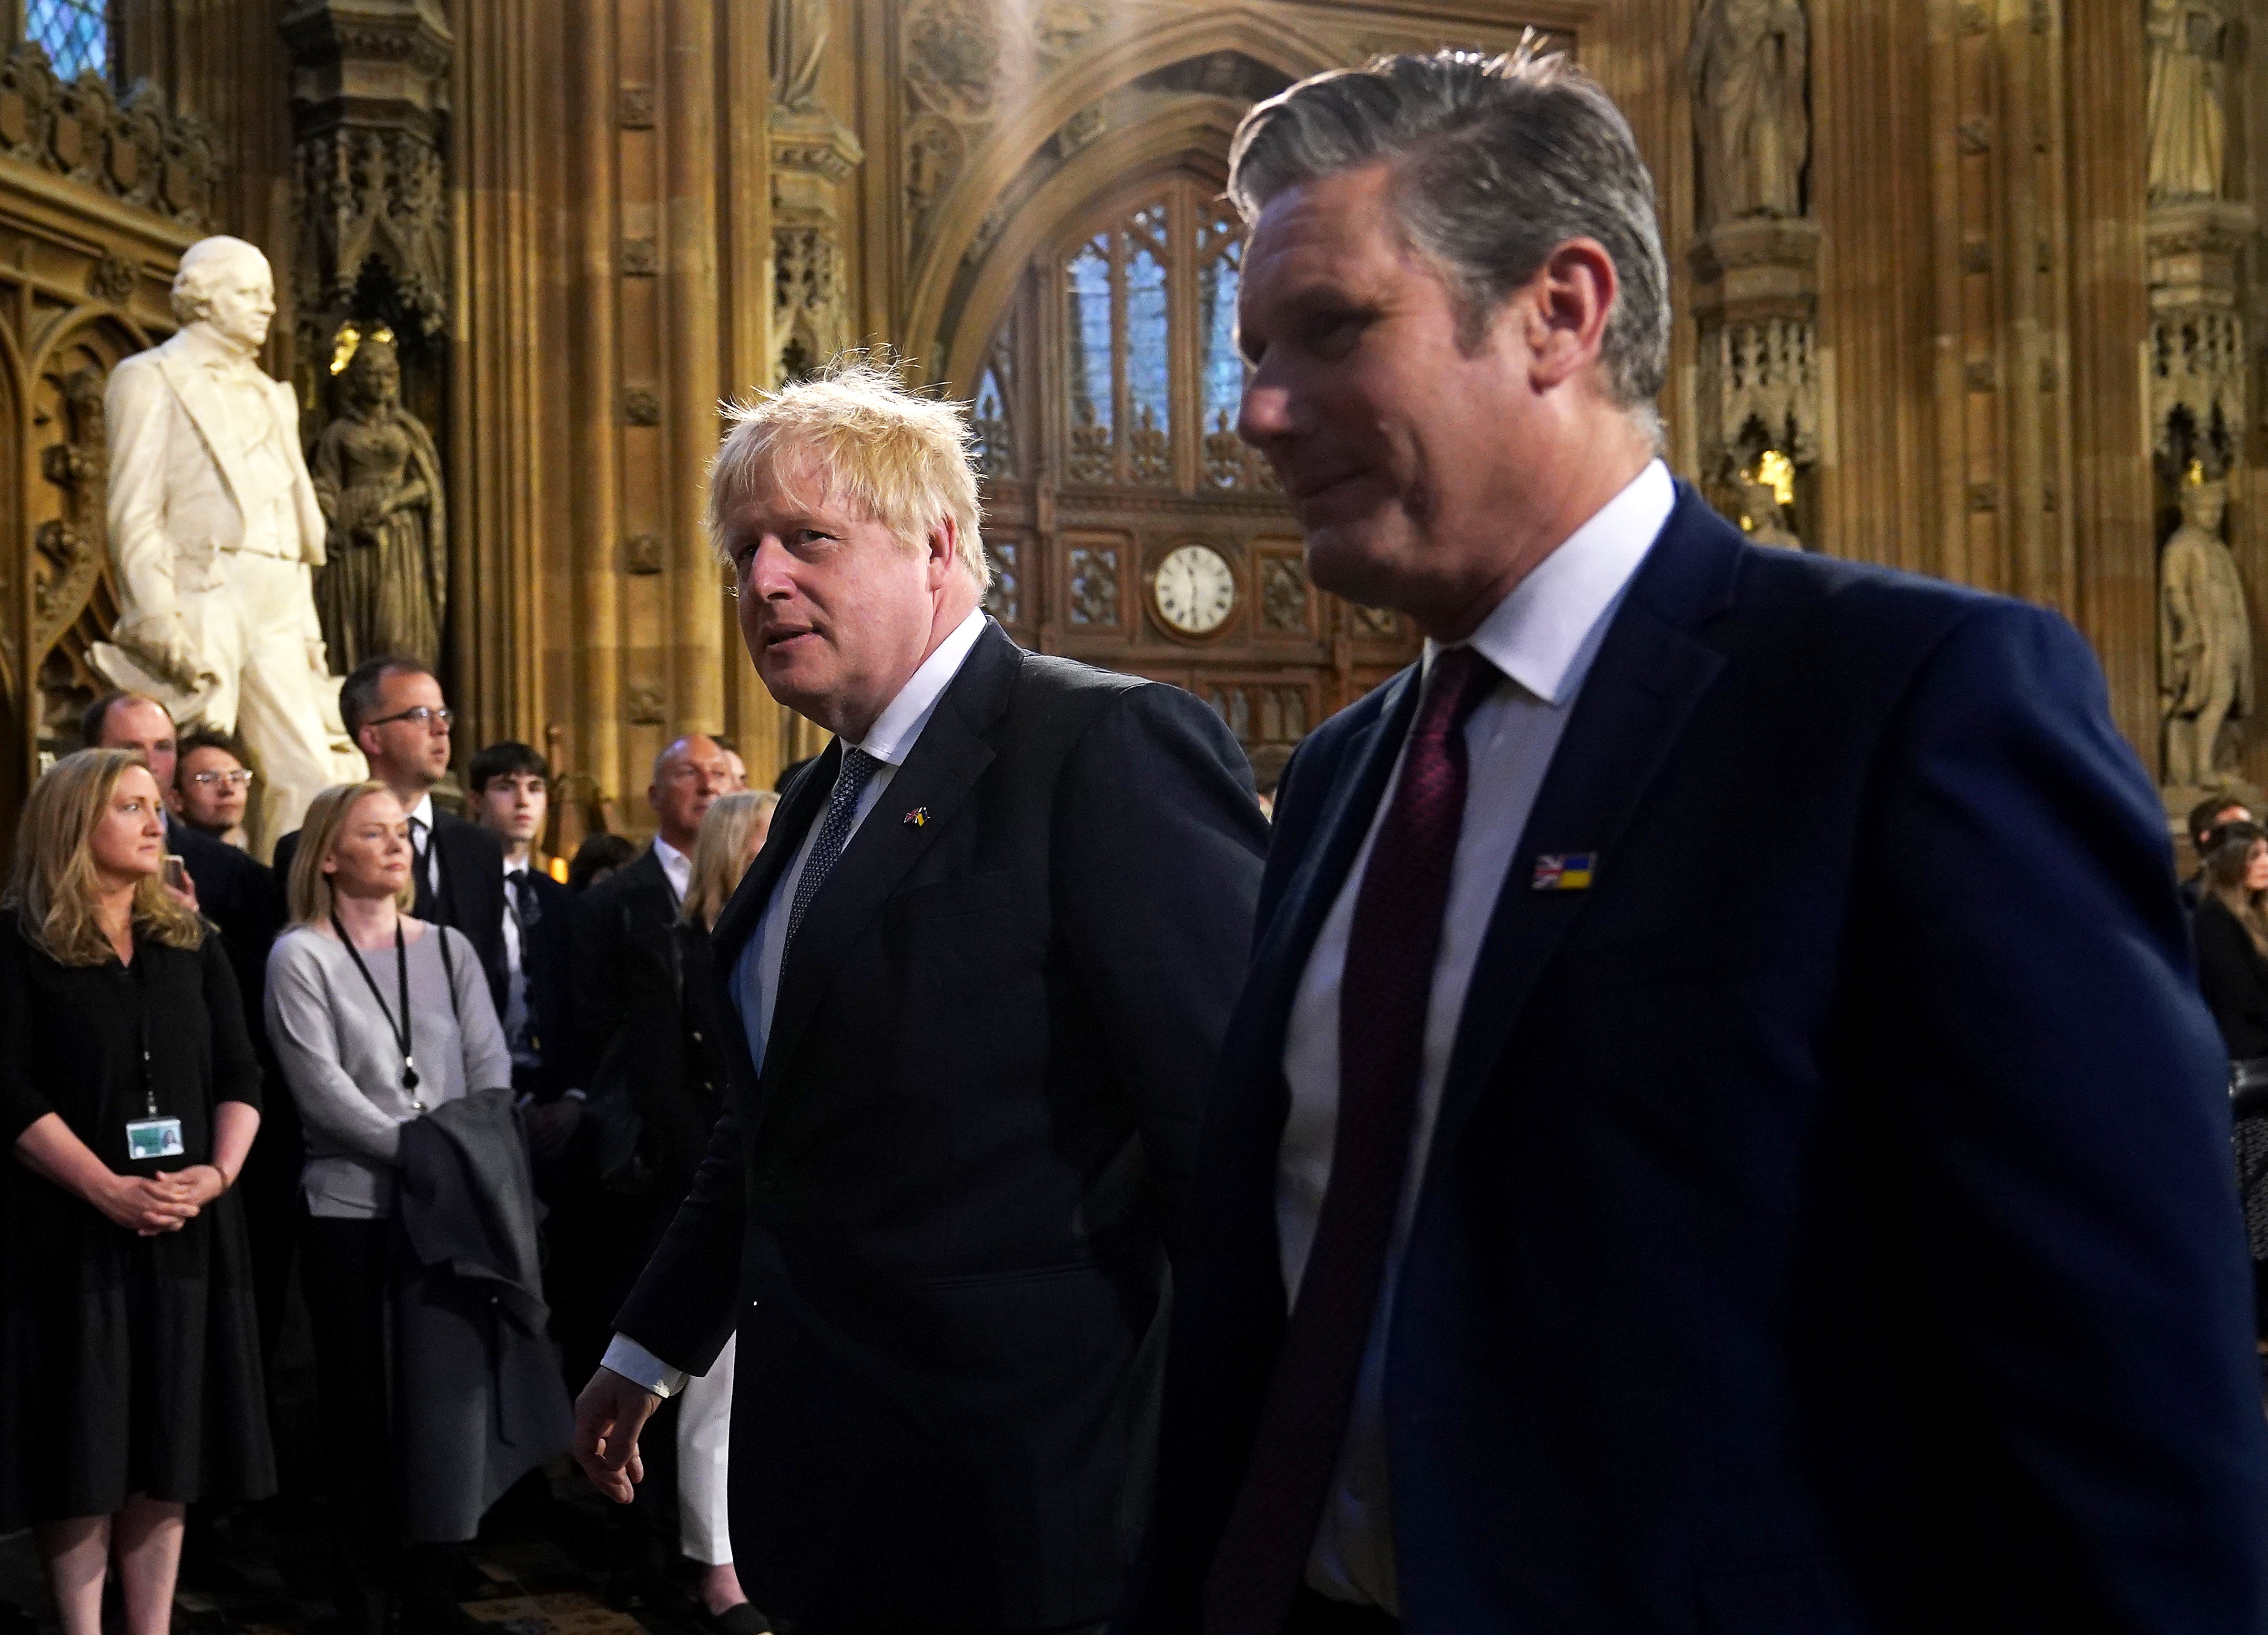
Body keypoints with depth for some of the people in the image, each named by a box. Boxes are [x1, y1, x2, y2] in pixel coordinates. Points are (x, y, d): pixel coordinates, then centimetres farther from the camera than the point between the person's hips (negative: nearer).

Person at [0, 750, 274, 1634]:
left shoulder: (192, 941, 12)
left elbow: (241, 1075, 8)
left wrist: (218, 1173, -10)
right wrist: (107, 1188, -19)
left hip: (187, 1225, 4)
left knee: (166, 1442, 7)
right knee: (80, 1448, 0)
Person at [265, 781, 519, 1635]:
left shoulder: (447, 947, 11)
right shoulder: (300, 956, -1)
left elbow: (489, 1064, 6)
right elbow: (323, 1090, -10)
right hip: (351, 1207, -3)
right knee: (361, 1403, 4)